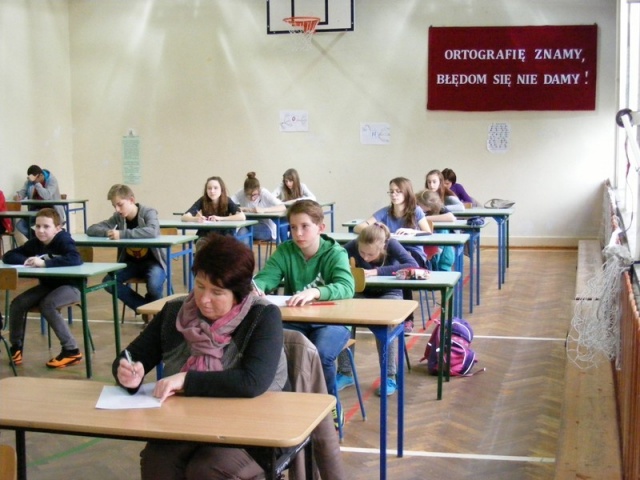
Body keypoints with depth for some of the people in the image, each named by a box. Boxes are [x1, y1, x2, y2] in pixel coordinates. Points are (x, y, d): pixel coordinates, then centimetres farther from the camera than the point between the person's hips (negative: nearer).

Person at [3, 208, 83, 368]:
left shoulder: (63, 240, -20)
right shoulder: (34, 243, -1)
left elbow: (75, 259, -40)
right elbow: (8, 256, 0)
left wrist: (44, 263, -42)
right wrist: (26, 261, -21)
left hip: (70, 285, -7)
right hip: (47, 285, 7)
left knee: (47, 305, -31)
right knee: (17, 304, -11)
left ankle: (71, 351, -23)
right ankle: (16, 346, 10)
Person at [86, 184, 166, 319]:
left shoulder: (148, 213, -14)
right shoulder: (118, 217, -1)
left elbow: (152, 232, -36)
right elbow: (91, 229, -1)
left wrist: (123, 234, -38)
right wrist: (107, 232, -23)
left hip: (152, 261, -5)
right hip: (131, 262, 5)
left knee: (154, 285, -33)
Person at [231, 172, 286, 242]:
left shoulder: (265, 193, -14)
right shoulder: (241, 194, -8)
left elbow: (283, 207, -24)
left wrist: (263, 210, -34)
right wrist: (241, 208, -28)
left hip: (266, 230, -3)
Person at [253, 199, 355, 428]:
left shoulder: (335, 253, -9)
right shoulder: (285, 251, 3)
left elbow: (346, 287, -26)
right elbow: (266, 277, -10)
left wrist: (315, 292, -45)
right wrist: (254, 287, -35)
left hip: (331, 321, -3)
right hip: (296, 321, 3)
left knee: (320, 353, -33)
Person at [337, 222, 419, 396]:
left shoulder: (391, 245, -25)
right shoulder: (353, 245, -20)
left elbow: (413, 265, -38)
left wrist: (378, 271, -41)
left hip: (389, 294, -2)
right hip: (362, 294, 2)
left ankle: (389, 377, -21)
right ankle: (345, 373, -15)